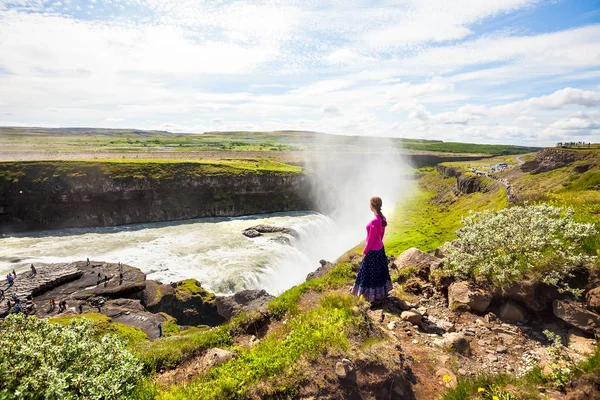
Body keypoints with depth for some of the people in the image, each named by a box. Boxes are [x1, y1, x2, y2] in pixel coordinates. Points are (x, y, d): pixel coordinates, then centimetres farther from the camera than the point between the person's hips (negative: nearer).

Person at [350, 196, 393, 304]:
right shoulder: (382, 218, -3)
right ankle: (382, 292, 38)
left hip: (373, 251, -9)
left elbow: (371, 239, -22)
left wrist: (365, 251, -10)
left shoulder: (374, 221, -30)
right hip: (380, 248, 9)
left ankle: (374, 296, 23)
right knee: (379, 271, 22)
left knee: (371, 273, 8)